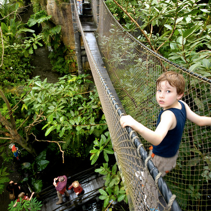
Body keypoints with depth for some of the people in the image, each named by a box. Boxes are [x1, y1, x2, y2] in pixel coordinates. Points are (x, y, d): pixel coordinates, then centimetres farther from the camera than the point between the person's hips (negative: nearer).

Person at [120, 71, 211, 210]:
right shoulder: (182, 105, -14)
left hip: (160, 159, -8)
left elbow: (157, 139, -55)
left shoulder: (169, 115, -40)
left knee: (150, 185, 19)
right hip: (173, 154, 9)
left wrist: (135, 124, -67)